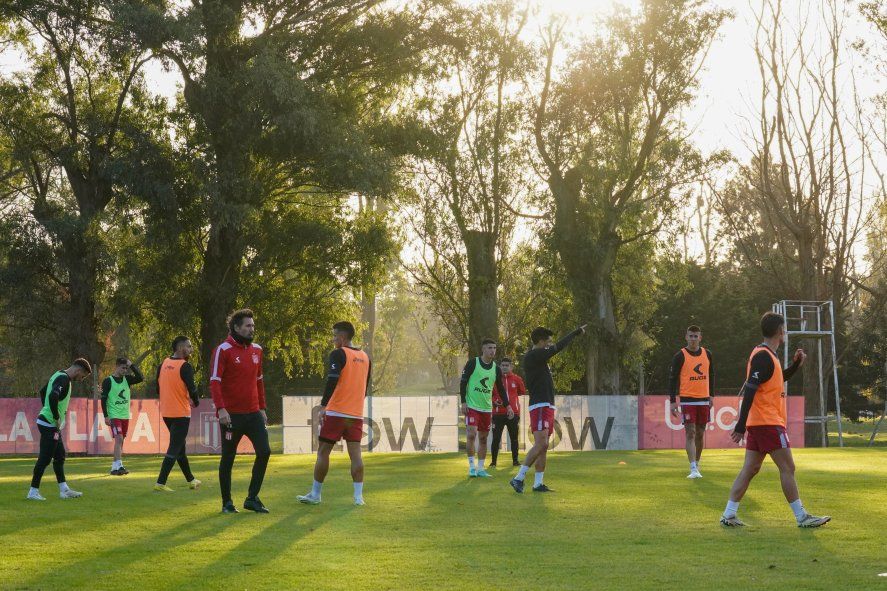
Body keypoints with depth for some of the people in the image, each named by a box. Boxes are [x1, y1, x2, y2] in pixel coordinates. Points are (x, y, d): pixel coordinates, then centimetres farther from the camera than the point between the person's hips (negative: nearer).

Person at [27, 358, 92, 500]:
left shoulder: (59, 375, 14)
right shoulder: (64, 379, -17)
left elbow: (43, 392, 26)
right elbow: (53, 397, -33)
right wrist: (57, 418, -22)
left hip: (49, 423, 10)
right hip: (50, 425, -10)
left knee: (60, 456, 14)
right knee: (45, 458, -5)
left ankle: (64, 490, 17)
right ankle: (33, 491, 1)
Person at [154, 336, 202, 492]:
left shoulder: (163, 364, 6)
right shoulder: (185, 366, -15)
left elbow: (158, 387, 12)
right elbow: (192, 388, -17)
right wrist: (196, 402, 4)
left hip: (166, 413, 8)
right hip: (181, 413, -8)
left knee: (180, 446, 19)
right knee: (175, 449, -4)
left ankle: (190, 480, 29)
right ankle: (161, 483, -10)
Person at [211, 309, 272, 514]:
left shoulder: (256, 350, 11)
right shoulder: (223, 350, -9)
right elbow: (214, 382, -14)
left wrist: (262, 408, 16)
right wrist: (221, 409, -24)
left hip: (253, 413, 5)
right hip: (231, 415, -5)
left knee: (264, 451, -5)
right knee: (228, 458, 5)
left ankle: (252, 499, 6)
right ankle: (227, 502, 17)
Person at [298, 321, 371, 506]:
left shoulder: (339, 354, -7)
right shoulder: (365, 357, 13)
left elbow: (332, 381, -19)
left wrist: (323, 406, -21)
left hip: (336, 413, -6)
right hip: (356, 414, 6)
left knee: (323, 451, 4)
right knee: (355, 454, 2)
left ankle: (315, 494, 10)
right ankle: (358, 496, -4)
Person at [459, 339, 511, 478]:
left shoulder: (496, 368, 7)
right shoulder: (473, 363, -6)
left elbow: (501, 388, 15)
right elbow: (463, 382, -4)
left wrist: (507, 406, 6)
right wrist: (463, 402, -11)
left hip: (487, 408, 5)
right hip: (472, 407, -5)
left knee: (483, 438, 7)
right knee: (471, 434, -15)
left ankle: (480, 468, 14)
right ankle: (471, 467, -6)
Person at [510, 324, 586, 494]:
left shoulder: (538, 357, 17)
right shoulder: (533, 356, -13)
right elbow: (558, 347, -16)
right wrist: (576, 333, -10)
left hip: (547, 407, 11)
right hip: (540, 407, -11)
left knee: (543, 447, 9)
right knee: (541, 444, -17)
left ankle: (538, 483, 10)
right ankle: (519, 478, -18)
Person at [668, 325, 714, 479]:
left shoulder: (707, 354, 9)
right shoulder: (680, 356, -5)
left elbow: (711, 375, 19)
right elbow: (673, 378, -4)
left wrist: (711, 395, 13)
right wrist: (673, 401, -10)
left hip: (704, 400, 5)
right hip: (687, 400, -4)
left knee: (700, 434, 10)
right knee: (690, 433, -11)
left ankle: (696, 464, 25)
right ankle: (693, 469, -16)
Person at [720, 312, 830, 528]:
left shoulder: (767, 355, 16)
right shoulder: (763, 356, -15)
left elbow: (778, 380, 33)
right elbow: (749, 390, -22)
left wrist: (795, 364, 17)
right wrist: (741, 425, -25)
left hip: (758, 423, 10)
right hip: (768, 423, -10)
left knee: (750, 469, 8)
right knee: (787, 468, -5)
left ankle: (728, 515, 6)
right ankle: (802, 517, -1)